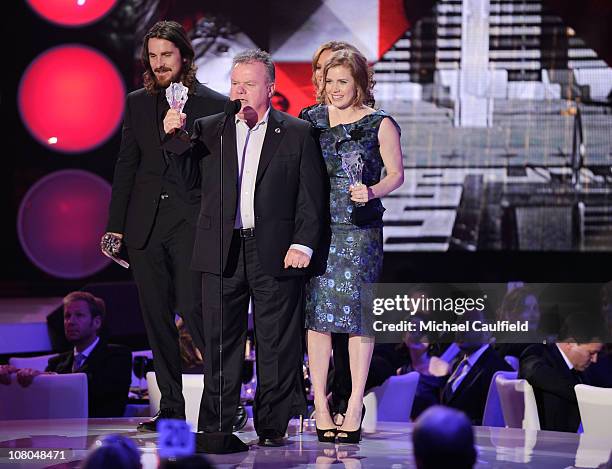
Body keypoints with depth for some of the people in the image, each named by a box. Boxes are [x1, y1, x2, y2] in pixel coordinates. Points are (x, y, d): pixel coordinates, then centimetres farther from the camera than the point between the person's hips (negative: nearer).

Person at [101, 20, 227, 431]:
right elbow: (127, 165, 13)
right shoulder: (138, 103, 11)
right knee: (157, 317, 7)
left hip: (192, 224, -5)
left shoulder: (213, 105, -1)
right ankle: (171, 408, 14)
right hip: (146, 226, 5)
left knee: (193, 309, -14)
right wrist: (115, 225, 9)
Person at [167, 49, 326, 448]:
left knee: (276, 344, 2)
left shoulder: (297, 134, 5)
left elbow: (312, 196, 1)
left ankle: (272, 425, 10)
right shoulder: (208, 130, 12)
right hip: (222, 251, 2)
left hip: (275, 253, -2)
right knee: (220, 341, 4)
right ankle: (215, 425, 10)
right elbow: (189, 180, 8)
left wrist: (303, 245, -8)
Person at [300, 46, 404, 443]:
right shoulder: (310, 120, 11)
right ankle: (320, 403, 3)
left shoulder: (380, 124, 2)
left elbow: (396, 174, 2)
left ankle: (355, 404, 0)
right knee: (317, 310, -1)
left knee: (358, 311, -4)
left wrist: (372, 192, -18)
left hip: (361, 228, -3)